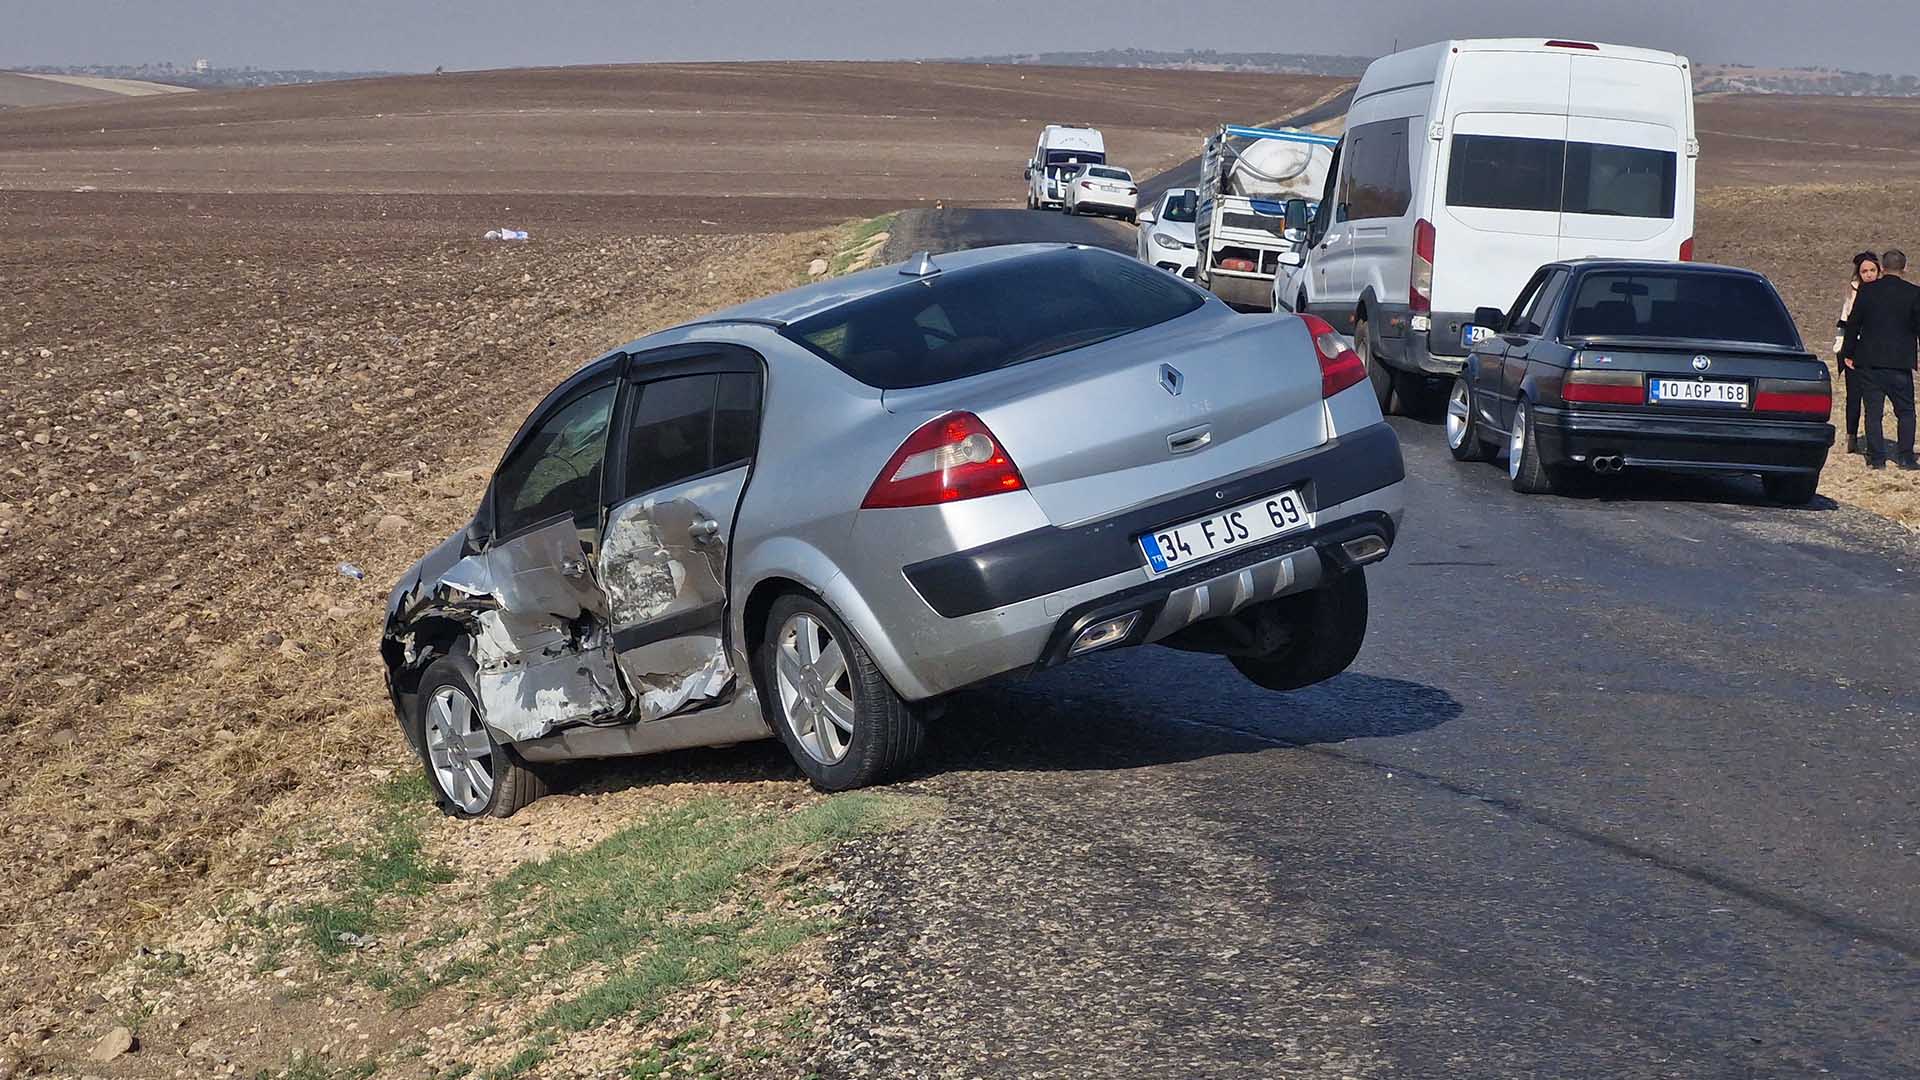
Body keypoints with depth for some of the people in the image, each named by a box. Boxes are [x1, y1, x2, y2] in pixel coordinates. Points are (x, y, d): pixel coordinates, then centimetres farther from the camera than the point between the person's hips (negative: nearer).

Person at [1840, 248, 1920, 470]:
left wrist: (1848, 353, 10)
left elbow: (1853, 324, 2)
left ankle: (1876, 458, 3)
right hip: (1900, 362, -1)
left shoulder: (1866, 291, -1)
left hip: (1869, 361, 1)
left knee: (1873, 411, 5)